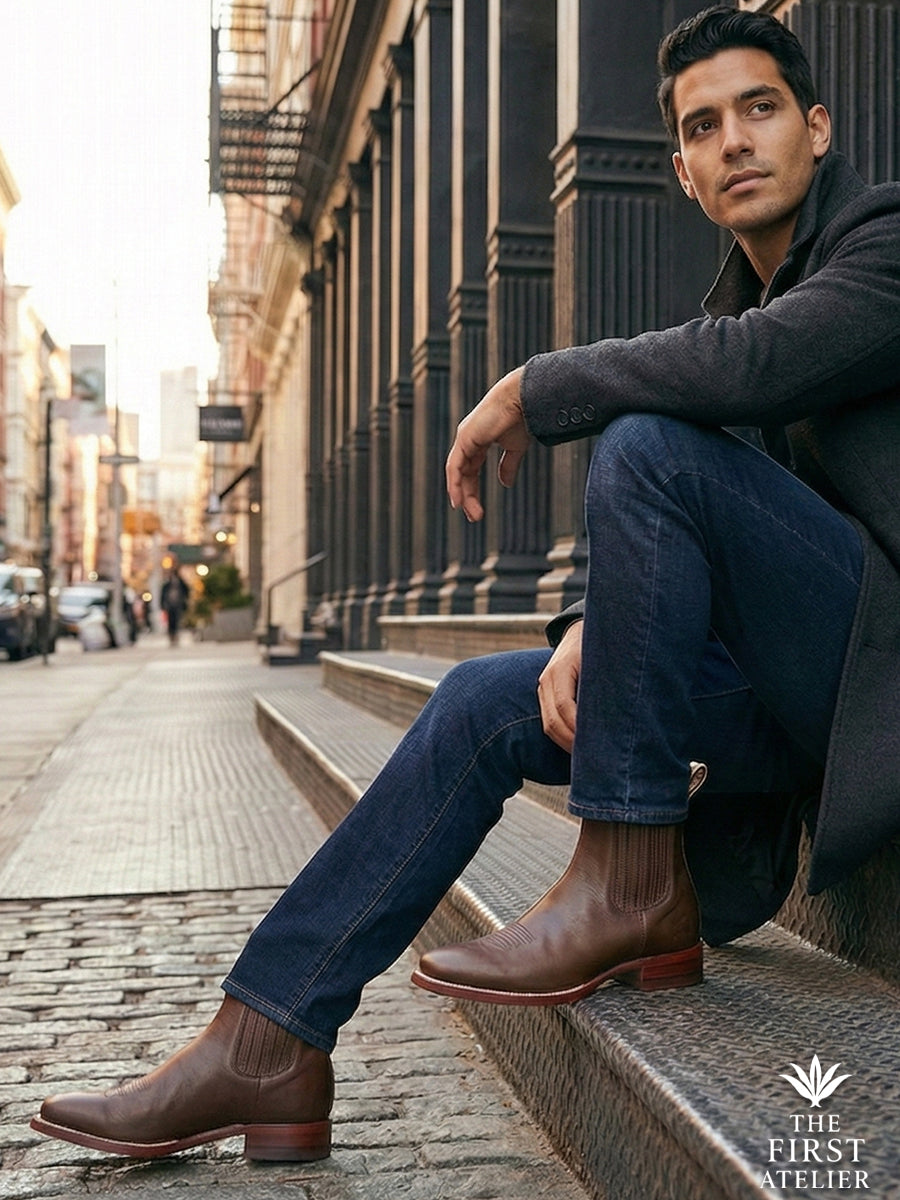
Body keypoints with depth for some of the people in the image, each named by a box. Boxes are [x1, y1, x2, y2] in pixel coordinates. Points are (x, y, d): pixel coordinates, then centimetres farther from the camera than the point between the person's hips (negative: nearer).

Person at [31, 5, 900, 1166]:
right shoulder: (735, 297, 18)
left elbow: (756, 365, -29)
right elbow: (674, 544, 14)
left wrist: (532, 390, -15)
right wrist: (591, 630, -8)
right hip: (797, 683, 8)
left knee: (648, 446, -26)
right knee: (483, 704, -2)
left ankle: (633, 883, -18)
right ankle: (264, 1048, -1)